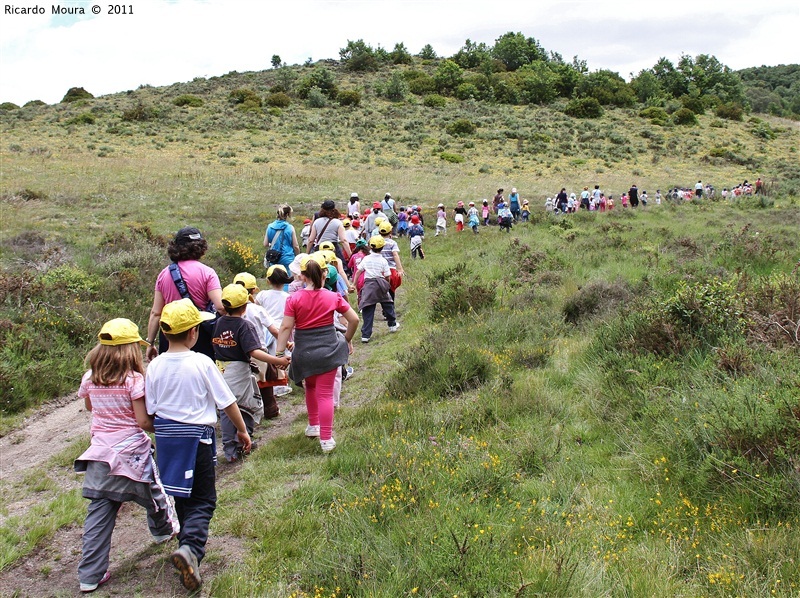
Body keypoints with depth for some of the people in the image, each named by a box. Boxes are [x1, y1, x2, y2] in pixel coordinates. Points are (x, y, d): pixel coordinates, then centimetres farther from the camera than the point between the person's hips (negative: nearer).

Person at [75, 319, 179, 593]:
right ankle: (165, 530, 49)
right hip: (131, 454, -4)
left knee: (99, 514, 7)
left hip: (100, 455, 5)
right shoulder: (133, 380, -16)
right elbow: (143, 422, -15)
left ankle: (90, 575, 9)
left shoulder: (90, 379, 0)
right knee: (154, 493, 23)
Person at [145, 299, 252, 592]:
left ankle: (187, 545, 33)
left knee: (183, 497, 20)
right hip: (195, 436, -4)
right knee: (203, 500, 3)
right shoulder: (201, 363, -14)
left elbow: (150, 410, 4)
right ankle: (190, 548, -20)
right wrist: (242, 430, 6)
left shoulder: (155, 365, -3)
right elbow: (227, 402, -7)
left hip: (165, 435, 5)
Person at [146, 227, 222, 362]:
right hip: (200, 336, -3)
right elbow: (220, 306, -17)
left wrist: (150, 343, 14)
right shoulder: (206, 272, -5)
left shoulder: (164, 274, 7)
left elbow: (155, 313, 8)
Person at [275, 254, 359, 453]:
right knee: (325, 394, 2)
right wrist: (347, 339, 15)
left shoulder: (294, 299, -8)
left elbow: (286, 328, -11)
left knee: (310, 388, 26)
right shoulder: (333, 297, -4)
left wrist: (279, 353, -6)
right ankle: (326, 439, 2)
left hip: (304, 352, 1)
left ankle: (313, 426, 40)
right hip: (328, 350, -1)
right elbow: (354, 319, -1)